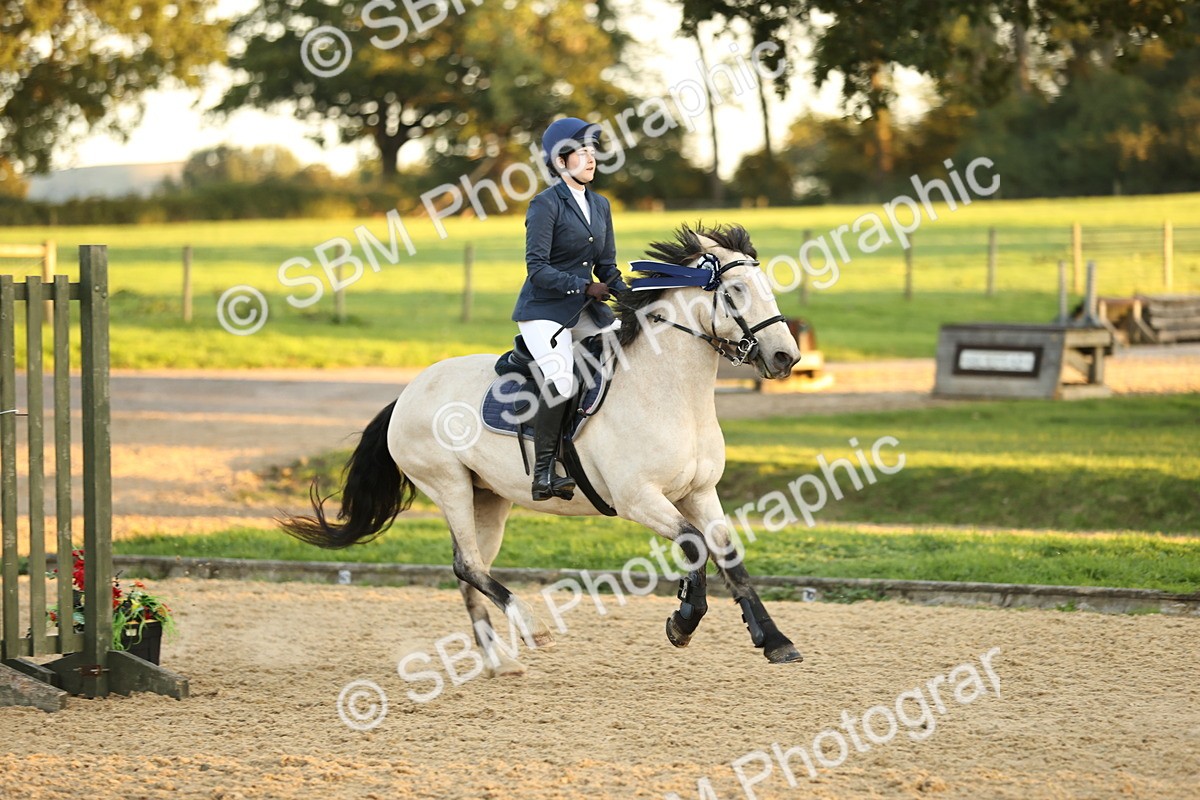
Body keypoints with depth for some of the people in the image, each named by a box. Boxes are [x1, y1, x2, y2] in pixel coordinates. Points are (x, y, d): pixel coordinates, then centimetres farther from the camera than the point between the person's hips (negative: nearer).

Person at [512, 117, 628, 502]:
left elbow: (606, 266, 15)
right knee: (562, 380, -28)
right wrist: (586, 288, -20)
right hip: (543, 311, -8)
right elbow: (538, 268, -15)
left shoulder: (600, 206, 13)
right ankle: (544, 472, -21)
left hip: (585, 311, 8)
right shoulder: (546, 204, -9)